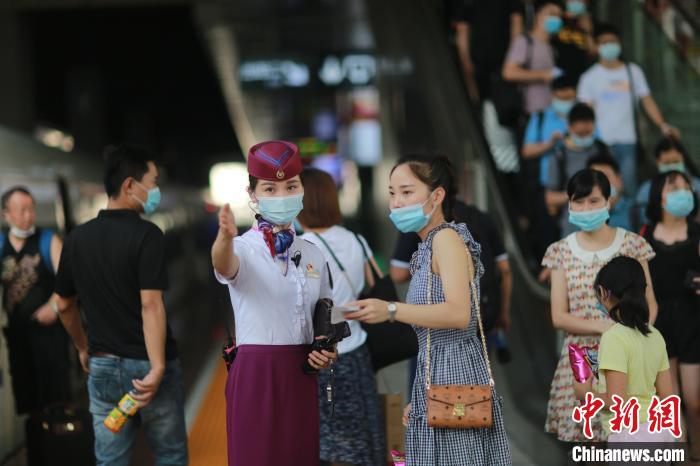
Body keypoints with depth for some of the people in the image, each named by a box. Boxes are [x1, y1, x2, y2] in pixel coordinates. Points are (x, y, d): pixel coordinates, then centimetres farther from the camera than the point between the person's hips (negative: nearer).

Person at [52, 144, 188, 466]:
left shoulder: (78, 238, 5)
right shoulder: (146, 235, -13)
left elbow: (63, 304, 14)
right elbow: (150, 305, -21)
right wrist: (157, 368, -23)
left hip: (103, 367, 5)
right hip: (146, 364, -5)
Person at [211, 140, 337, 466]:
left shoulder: (313, 255, 10)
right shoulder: (245, 249, -7)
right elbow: (224, 265, -32)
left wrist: (327, 352, -1)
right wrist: (226, 237, -55)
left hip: (301, 378, 5)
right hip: (256, 374, -5)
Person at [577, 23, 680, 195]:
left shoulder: (633, 71, 9)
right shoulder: (589, 77, 5)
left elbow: (647, 101, 6)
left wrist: (663, 125, -9)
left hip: (628, 141, 1)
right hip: (601, 142, -1)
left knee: (629, 188, -1)